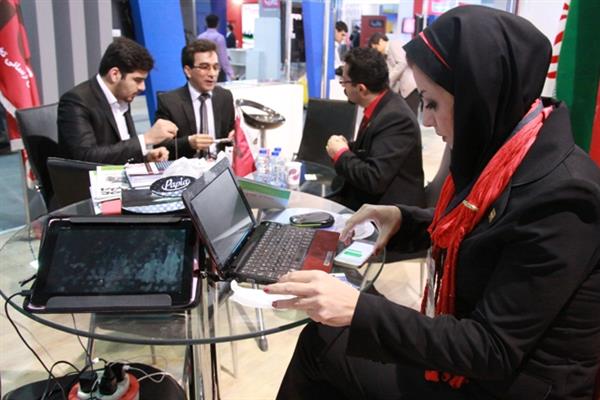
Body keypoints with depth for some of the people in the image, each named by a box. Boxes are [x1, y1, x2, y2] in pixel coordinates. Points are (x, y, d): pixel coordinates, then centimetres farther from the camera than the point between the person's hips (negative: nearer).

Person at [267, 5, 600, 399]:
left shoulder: (558, 197, -30)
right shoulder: (506, 154, -3)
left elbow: (493, 352, -27)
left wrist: (360, 309, -32)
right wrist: (403, 219, 1)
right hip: (477, 353, 8)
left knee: (320, 345, -3)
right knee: (321, 338, 5)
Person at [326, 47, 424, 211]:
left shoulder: (396, 118, -24)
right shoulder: (379, 105, 2)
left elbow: (374, 180, -27)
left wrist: (340, 153, -14)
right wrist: (347, 147, -5)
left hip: (386, 211, -7)